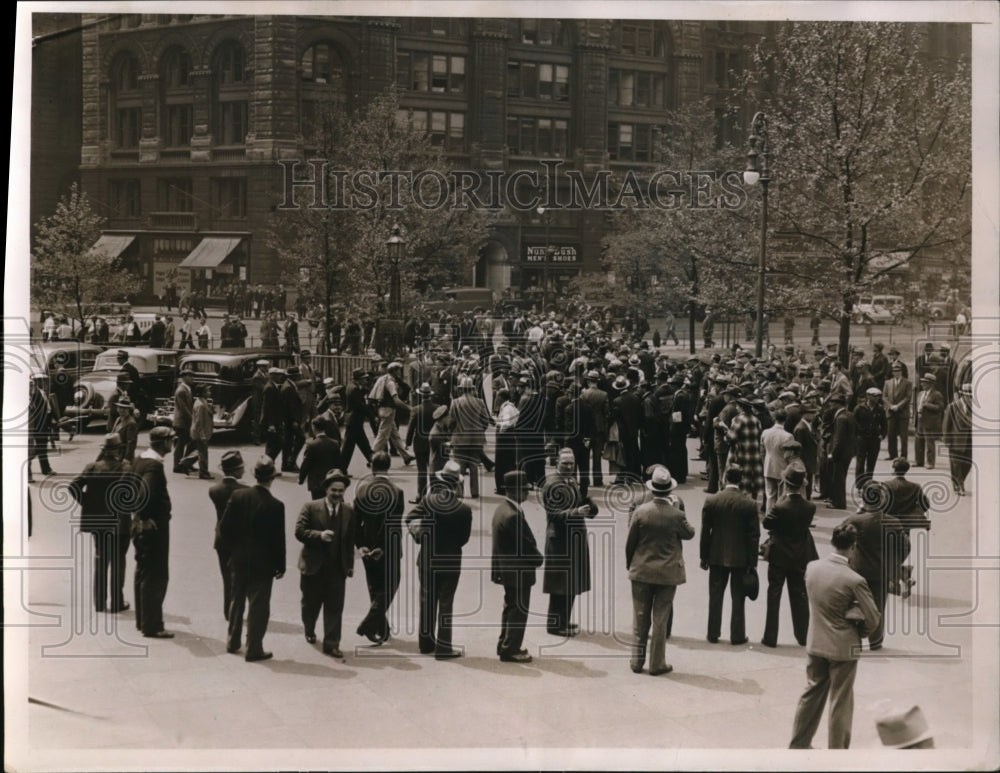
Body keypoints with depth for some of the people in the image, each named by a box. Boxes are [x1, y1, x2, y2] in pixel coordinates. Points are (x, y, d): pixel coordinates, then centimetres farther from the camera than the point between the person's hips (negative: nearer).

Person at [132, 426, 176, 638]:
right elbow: (145, 495, -34)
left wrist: (139, 514, 14)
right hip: (154, 526, -10)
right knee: (155, 577, -3)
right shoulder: (154, 465, -22)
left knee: (143, 573, 18)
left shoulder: (140, 460, 7)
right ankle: (152, 626, 2)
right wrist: (146, 517, -19)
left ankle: (142, 620, 29)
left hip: (141, 525, 10)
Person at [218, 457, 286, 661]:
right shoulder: (275, 506, -17)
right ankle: (254, 649, 8)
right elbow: (278, 539, -12)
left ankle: (233, 643, 32)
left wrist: (230, 549, 13)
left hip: (238, 560, 4)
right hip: (262, 564, -4)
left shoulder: (238, 495, -7)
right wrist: (280, 566, -1)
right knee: (259, 606, 5)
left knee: (237, 601, 20)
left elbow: (224, 526, -2)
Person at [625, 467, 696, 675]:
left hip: (641, 572, 1)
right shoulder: (676, 515, -13)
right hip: (667, 573, -1)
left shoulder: (641, 511, -9)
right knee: (660, 620, 7)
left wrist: (630, 564, 13)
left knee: (640, 619, 12)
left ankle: (637, 660, 18)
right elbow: (689, 534, 6)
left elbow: (630, 542, -2)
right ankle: (657, 664, 11)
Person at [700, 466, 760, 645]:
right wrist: (752, 562, 0)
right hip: (741, 558, -1)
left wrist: (704, 557, 7)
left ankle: (713, 634, 18)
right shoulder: (750, 504, -10)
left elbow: (705, 531, -2)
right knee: (738, 599, 8)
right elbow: (754, 535, -7)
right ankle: (737, 635, 13)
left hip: (717, 556, 1)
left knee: (715, 597, 12)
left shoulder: (711, 501, -7)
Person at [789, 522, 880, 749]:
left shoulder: (812, 567, -8)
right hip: (843, 648, -5)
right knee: (840, 703, 9)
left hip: (815, 644, 5)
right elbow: (873, 620, -14)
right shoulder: (854, 580, -23)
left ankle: (798, 745, 30)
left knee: (812, 694, 20)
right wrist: (858, 630, 6)